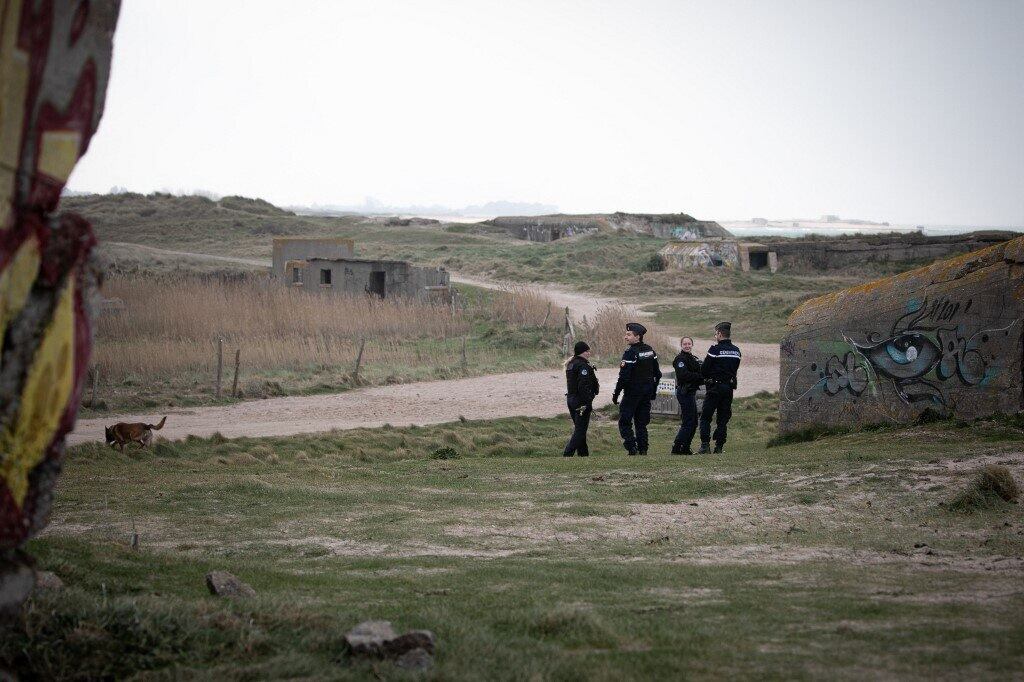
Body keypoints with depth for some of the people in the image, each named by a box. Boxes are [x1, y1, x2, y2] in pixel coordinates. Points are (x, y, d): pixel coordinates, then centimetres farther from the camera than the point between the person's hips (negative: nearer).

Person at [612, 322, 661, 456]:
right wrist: (653, 390, 22)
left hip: (632, 392, -7)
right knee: (642, 422, 13)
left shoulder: (630, 353, -17)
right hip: (647, 392, 7)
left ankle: (632, 447, -11)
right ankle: (643, 449, 11)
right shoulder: (650, 350, 7)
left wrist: (616, 394, -14)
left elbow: (624, 377, -21)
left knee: (624, 422, 0)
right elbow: (657, 373, 13)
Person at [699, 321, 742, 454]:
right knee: (723, 419, 10)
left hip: (715, 387, -6)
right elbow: (735, 369, 11)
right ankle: (719, 446, 6)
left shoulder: (715, 349, -12)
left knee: (705, 417, 1)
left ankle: (705, 445, -9)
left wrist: (707, 378, 11)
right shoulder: (736, 351, 7)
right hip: (729, 387, 6)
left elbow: (704, 370, -9)